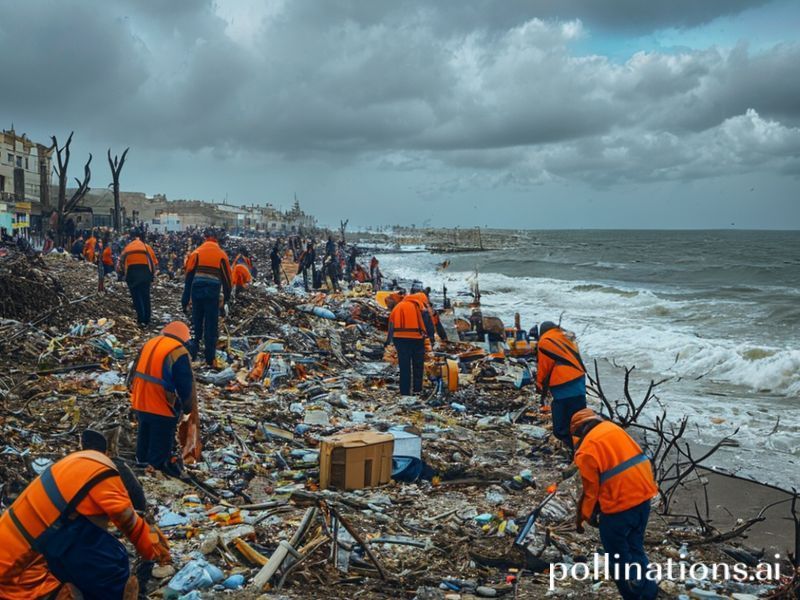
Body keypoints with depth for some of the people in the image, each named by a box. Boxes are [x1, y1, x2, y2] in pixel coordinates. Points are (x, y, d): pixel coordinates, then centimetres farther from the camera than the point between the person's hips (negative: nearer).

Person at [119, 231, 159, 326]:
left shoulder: (127, 248, 5)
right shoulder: (146, 247, 2)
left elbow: (121, 262, 5)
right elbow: (154, 262, 2)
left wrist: (123, 274, 18)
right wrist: (152, 275, 11)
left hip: (132, 275, 0)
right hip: (145, 274, 0)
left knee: (136, 298, 8)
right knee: (145, 297, 9)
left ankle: (141, 319, 4)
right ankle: (146, 320, 11)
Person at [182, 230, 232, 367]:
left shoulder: (197, 253, 7)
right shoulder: (221, 254, 5)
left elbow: (189, 277, 6)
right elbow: (227, 278, 7)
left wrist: (185, 300, 9)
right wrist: (226, 299, 15)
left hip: (196, 291, 2)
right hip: (213, 293, -2)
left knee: (196, 323, 14)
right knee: (211, 326, 5)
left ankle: (192, 354, 19)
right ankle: (210, 359, 7)